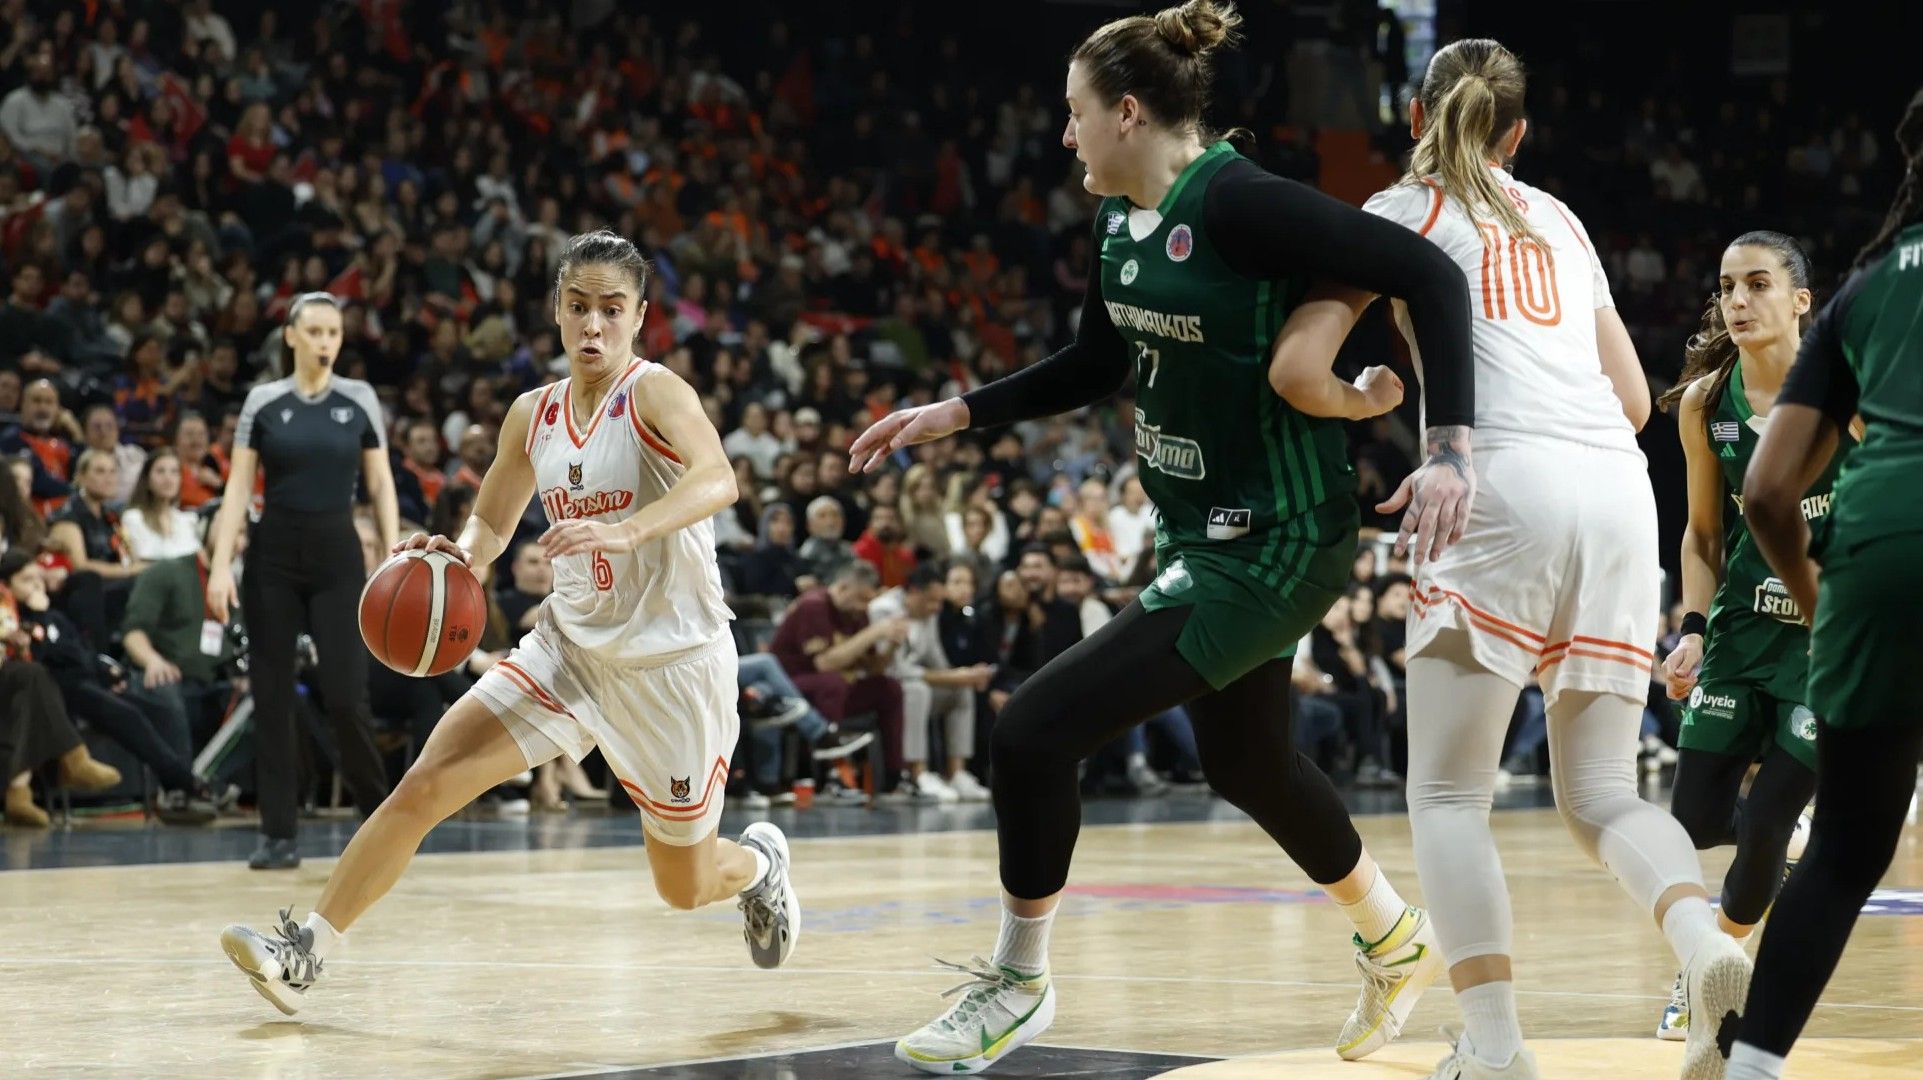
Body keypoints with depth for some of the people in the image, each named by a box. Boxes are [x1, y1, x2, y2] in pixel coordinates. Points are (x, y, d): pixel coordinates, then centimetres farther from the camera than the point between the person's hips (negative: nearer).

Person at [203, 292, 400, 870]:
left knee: (345, 693, -7)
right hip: (273, 553, 1)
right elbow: (238, 488, 0)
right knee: (272, 693, 1)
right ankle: (278, 832, 6)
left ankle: (380, 808, 15)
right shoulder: (263, 401, 2)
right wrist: (220, 564, -10)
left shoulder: (360, 400, 3)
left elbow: (381, 485, 5)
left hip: (337, 553, -1)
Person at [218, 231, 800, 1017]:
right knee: (425, 784, -12)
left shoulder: (655, 392, -15)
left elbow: (717, 480, -35)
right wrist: (460, 552, -8)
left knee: (685, 888, 7)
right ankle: (307, 949, -5)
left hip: (672, 661, -5)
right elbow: (491, 523, 16)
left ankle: (758, 861, 42)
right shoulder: (534, 414, 3)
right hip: (569, 648, 5)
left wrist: (624, 530, -52)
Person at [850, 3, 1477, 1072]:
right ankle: (1396, 941, 49)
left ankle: (1015, 980, 9)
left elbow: (1428, 272, -25)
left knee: (1032, 730, -11)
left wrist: (1448, 448, -33)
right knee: (1244, 759, 26)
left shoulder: (1237, 203, -22)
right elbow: (1095, 364, 21)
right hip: (1207, 534, 10)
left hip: (1271, 549, -10)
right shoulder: (1120, 218, 5)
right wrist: (956, 413, 15)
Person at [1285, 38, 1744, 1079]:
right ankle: (1706, 946, -17)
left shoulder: (1404, 211, 12)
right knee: (1599, 792, 11)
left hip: (1507, 486, -5)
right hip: (1620, 486, 5)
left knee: (1447, 794, 1)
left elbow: (1299, 365, 1)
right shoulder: (1558, 220, 27)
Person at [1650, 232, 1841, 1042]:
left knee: (1764, 825, -9)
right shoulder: (1704, 402, -2)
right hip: (1743, 629, 4)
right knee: (1697, 822, -1)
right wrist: (1692, 631, -2)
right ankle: (1793, 838, 34)